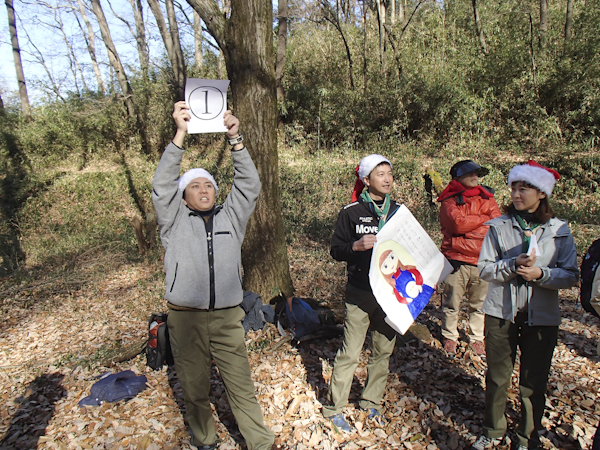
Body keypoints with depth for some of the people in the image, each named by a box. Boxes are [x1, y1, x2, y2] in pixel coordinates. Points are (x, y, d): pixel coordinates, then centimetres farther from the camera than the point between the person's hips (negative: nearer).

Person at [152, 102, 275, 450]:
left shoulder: (231, 218, 10)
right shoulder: (175, 222, 5)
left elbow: (250, 185, 0)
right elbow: (162, 184, -7)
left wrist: (236, 139, -12)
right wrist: (181, 134, -15)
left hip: (228, 318, 1)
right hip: (186, 318, 0)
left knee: (242, 385, 6)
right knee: (195, 388, 14)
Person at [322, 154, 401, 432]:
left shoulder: (398, 211, 8)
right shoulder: (351, 213, -5)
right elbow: (336, 250, -4)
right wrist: (357, 245, -22)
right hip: (361, 292, -4)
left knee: (383, 351, 14)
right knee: (350, 352, 0)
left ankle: (371, 402, 33)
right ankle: (334, 407, 18)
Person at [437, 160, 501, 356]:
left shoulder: (486, 198, 11)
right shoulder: (449, 200, 0)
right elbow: (457, 223, -17)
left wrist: (468, 226, -11)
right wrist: (484, 219, -6)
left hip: (483, 260, 3)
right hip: (457, 259, -3)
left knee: (480, 303, 13)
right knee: (452, 303, 6)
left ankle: (477, 339, 29)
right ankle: (450, 337, 23)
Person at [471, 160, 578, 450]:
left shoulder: (559, 230, 0)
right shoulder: (498, 226, -1)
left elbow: (571, 275, -1)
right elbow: (485, 269, -5)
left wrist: (540, 273, -19)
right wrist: (513, 265, -22)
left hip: (542, 317, 0)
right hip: (501, 313, 0)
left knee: (534, 383, 9)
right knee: (497, 377, 12)